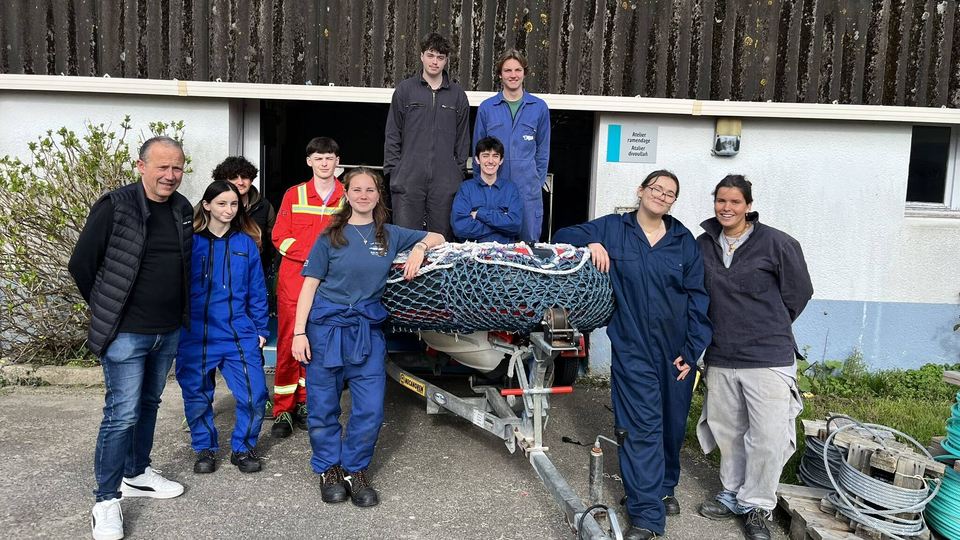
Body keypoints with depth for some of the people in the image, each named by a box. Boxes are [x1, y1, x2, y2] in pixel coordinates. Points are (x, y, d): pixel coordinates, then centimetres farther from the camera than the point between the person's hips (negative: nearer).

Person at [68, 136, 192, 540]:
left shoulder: (183, 209, 4)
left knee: (148, 405, 18)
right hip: (126, 332, -6)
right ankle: (106, 500, 11)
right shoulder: (114, 207, -14)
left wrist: (178, 311, 13)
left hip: (168, 332, 6)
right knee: (122, 413, -3)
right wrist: (107, 310, 1)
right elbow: (81, 265, -8)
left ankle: (136, 475, 34)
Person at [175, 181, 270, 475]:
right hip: (196, 336, -1)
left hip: (240, 334, 1)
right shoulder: (190, 242, -2)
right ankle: (205, 448, 32)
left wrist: (260, 329, 5)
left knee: (254, 395, -4)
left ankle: (243, 448, 19)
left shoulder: (246, 243, 4)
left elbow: (257, 291, 7)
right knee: (197, 397, 10)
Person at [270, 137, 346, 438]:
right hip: (293, 278, -1)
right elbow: (279, 237, 2)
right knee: (288, 342, -1)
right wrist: (310, 254, -12)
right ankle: (283, 410, 8)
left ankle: (304, 404, 20)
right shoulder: (295, 195, 5)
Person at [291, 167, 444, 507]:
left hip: (368, 329, 2)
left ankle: (355, 470, 19)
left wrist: (420, 248, -5)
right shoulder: (331, 236, 2)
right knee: (323, 406, 5)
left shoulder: (390, 235, 8)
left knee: (370, 409, -1)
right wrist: (299, 332, -7)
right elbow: (310, 284, 0)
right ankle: (329, 469, 25)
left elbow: (437, 238, 17)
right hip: (326, 327, -2)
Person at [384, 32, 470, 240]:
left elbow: (463, 138, 12)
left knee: (441, 238, 6)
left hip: (445, 182, 1)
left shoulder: (457, 95, 9)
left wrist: (459, 172, 6)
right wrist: (393, 170, -2)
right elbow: (392, 134, 5)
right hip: (408, 180, -1)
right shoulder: (405, 90, 5)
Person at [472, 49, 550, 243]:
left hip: (528, 188, 0)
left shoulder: (539, 107, 4)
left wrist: (539, 181, 5)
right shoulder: (486, 108, 5)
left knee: (530, 241, 5)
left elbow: (543, 150, 9)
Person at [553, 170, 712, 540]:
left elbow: (697, 297, 4)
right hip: (632, 347, -3)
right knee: (641, 427, -6)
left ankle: (665, 487, 39)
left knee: (673, 423, 15)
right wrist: (591, 243, -14)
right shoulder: (612, 229, 1)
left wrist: (692, 350, -2)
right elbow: (563, 236, 7)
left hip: (675, 349, 3)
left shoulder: (684, 241, 5)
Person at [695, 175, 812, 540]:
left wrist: (769, 328, 9)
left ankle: (757, 506, 17)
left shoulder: (776, 243, -7)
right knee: (727, 432, 14)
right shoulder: (704, 245, 4)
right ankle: (732, 495, 33)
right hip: (720, 358, 4)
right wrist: (725, 327, 12)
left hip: (768, 358, -4)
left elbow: (799, 291, 2)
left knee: (768, 438, -3)